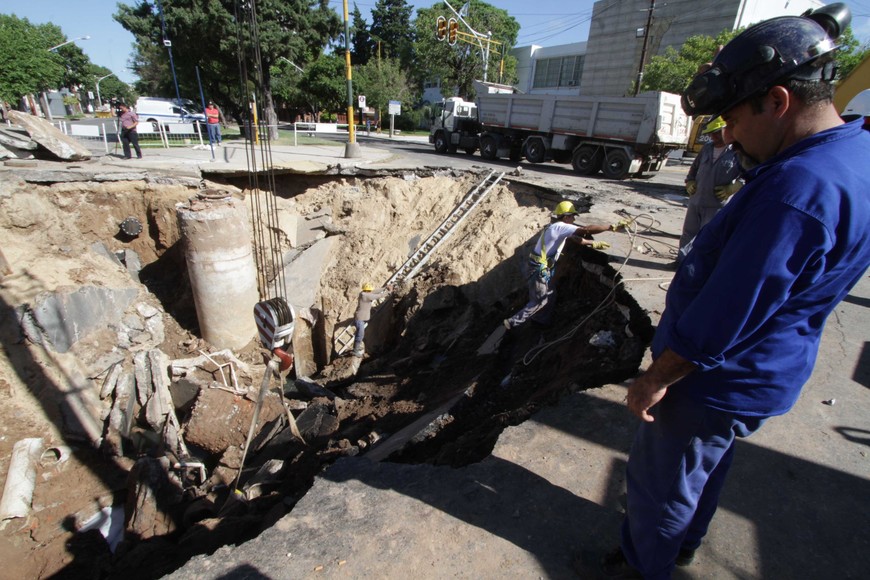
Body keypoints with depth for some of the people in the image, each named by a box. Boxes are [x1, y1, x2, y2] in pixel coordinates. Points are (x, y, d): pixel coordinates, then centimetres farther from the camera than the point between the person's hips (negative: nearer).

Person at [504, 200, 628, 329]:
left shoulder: (557, 227, 12)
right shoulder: (560, 226, -18)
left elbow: (576, 238, 19)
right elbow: (587, 230, -24)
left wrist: (595, 244, 16)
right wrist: (613, 227, -20)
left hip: (541, 268, 10)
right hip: (538, 269, -10)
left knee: (548, 297, 22)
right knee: (539, 301, 2)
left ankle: (542, 321, 38)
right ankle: (512, 322, 7)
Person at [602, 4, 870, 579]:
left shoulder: (798, 189, -32)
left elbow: (724, 317, -28)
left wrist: (656, 378, -19)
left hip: (718, 383, -10)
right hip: (762, 374, 10)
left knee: (659, 482, 14)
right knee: (706, 468, 30)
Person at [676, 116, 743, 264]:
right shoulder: (707, 147, 9)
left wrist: (732, 188, -18)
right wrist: (689, 182, 9)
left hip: (717, 205, -6)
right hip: (695, 201, 6)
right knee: (688, 233, 14)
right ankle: (682, 260, 27)